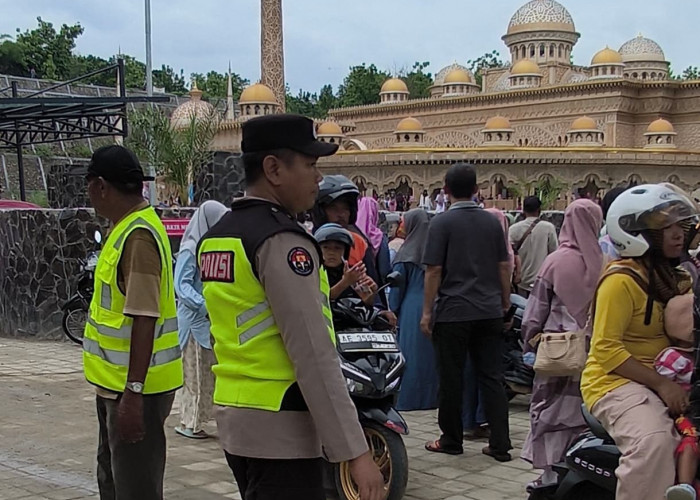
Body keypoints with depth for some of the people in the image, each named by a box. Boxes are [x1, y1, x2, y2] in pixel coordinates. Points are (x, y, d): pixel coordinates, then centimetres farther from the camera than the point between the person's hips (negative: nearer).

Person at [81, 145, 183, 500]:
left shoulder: (138, 236, -20)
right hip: (117, 381, 10)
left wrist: (133, 392, -27)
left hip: (135, 387, -10)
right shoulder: (128, 227, 11)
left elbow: (144, 319, -25)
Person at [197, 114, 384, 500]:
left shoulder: (216, 236, 10)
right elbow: (314, 355, -22)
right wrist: (354, 451, -21)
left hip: (234, 417, 9)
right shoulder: (282, 241, -18)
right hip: (279, 427, -9)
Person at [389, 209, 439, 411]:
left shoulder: (405, 254, -8)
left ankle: (408, 399, 3)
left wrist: (393, 311, 5)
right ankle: (433, 395, 15)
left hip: (411, 311, -4)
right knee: (433, 355, 10)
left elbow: (398, 287, -3)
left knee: (411, 357, 0)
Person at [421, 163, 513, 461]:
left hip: (453, 312, -4)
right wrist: (505, 302, 19)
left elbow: (434, 270, -9)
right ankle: (500, 444, 5)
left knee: (451, 379, 7)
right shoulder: (491, 222, 6)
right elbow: (503, 266, 9)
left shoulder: (442, 223, -7)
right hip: (490, 311, 4)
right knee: (492, 377, 6)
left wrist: (427, 311, -4)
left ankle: (451, 440, 16)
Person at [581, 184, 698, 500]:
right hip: (616, 381, -8)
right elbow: (605, 348, -18)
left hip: (664, 380, 8)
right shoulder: (622, 279, -13)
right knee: (655, 440, -32)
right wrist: (661, 384, -22)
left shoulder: (673, 277, 13)